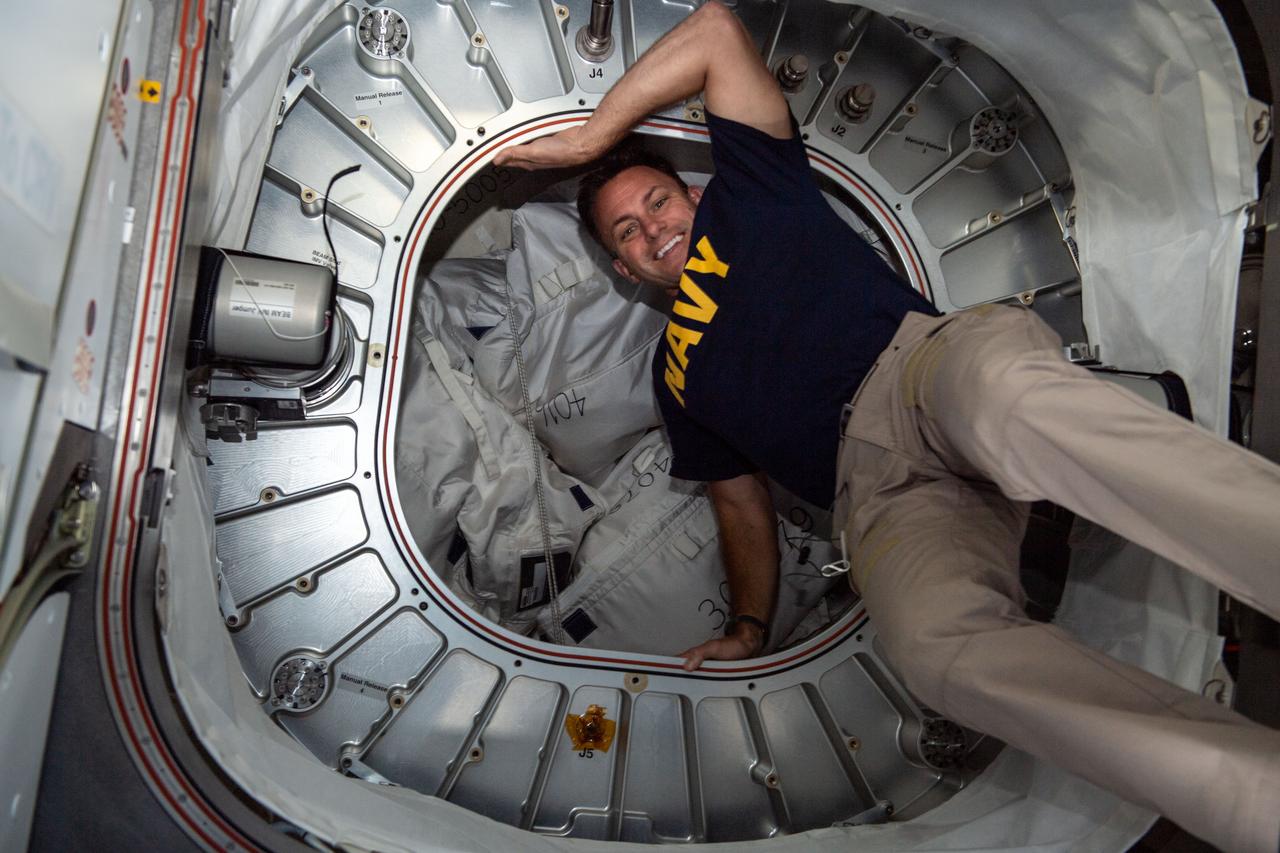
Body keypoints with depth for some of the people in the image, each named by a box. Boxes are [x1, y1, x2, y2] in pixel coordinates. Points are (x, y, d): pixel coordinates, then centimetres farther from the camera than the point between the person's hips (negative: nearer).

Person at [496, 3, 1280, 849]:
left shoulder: (746, 194, 23)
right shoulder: (675, 373, 30)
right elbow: (741, 503, 31)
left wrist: (584, 140, 22)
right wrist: (749, 629, 22)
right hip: (877, 486, 3)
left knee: (1013, 396, -40)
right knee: (939, 647, -31)